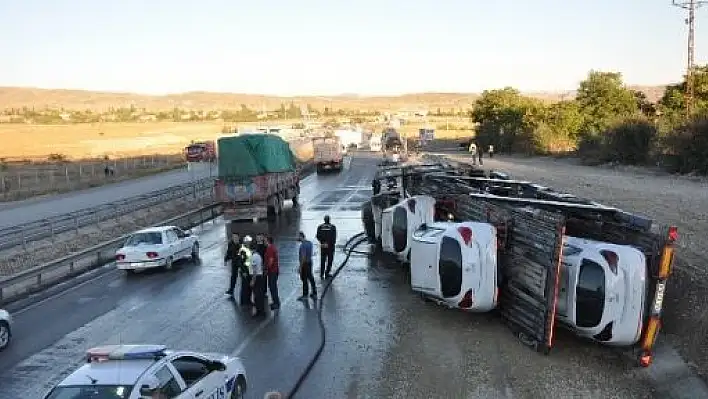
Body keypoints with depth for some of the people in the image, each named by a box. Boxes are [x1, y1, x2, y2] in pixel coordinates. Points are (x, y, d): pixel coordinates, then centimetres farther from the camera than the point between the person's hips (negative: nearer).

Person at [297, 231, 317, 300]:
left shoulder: (303, 245, -22)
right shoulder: (309, 243, 5)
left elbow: (303, 257, -23)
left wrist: (300, 267, -18)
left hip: (305, 263, -9)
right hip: (310, 262, 9)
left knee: (304, 279, 2)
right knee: (310, 278, 16)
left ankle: (305, 295, 12)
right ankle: (314, 293, 24)